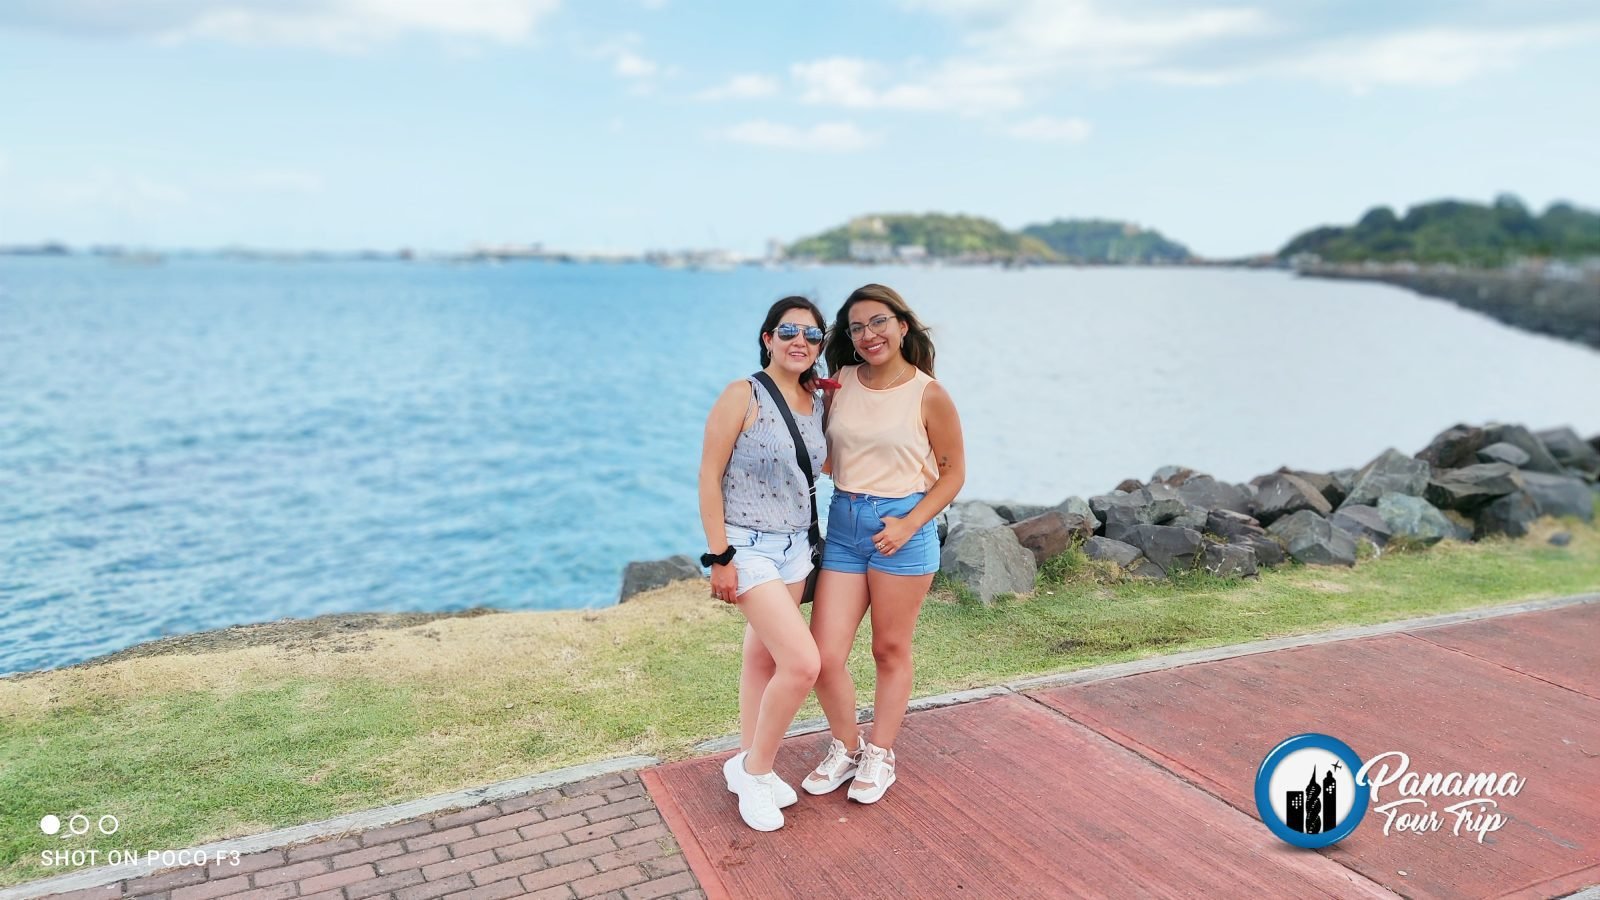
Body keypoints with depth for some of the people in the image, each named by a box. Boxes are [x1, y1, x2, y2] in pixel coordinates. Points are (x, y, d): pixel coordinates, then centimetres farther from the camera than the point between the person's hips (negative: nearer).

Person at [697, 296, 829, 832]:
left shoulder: (817, 402, 6)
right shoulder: (743, 396, -14)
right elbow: (709, 477, -13)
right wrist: (719, 557, -15)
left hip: (795, 547, 7)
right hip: (749, 547, -7)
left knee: (764, 658, 16)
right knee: (802, 663, -14)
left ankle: (749, 766, 31)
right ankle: (754, 769, 7)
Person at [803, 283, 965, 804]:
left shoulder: (928, 394, -7)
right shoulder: (840, 384, 4)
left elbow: (953, 472, -2)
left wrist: (909, 524, -12)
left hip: (901, 526, -3)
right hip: (843, 524, 4)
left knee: (891, 651, 12)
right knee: (824, 656, 1)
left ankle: (880, 755, 32)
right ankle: (845, 748, 27)